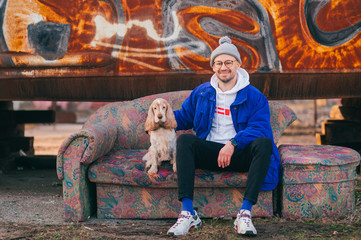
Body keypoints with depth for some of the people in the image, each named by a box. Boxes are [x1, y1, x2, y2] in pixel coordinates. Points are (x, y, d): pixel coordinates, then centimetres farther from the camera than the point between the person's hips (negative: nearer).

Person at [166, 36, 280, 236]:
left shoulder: (254, 97, 3)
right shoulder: (201, 92, 13)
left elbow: (259, 128, -11)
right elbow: (183, 117, 23)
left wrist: (233, 143, -26)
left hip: (241, 155, -2)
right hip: (210, 153, 2)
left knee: (264, 143, -33)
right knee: (184, 140, -27)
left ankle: (245, 212, -37)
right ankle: (188, 213, -36)